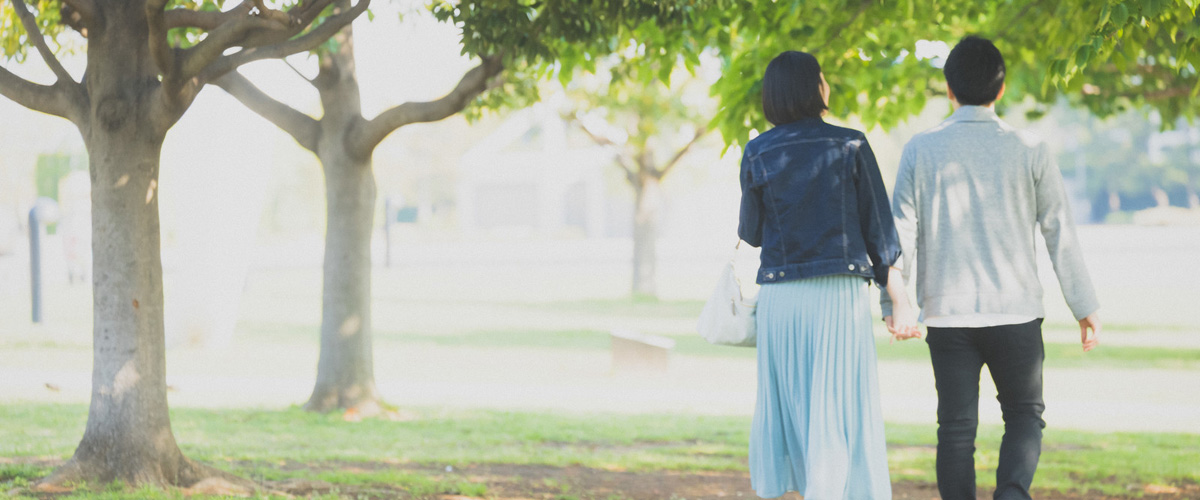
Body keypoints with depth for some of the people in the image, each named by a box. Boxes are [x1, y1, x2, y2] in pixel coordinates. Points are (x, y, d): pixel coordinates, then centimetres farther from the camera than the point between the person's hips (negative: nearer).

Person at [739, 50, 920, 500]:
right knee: (839, 412, -1)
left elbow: (750, 234, 10)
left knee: (782, 406, 14)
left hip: (779, 296, 2)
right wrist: (899, 300, 3)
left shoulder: (757, 154, 2)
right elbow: (879, 228, -1)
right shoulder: (850, 145, -2)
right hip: (840, 293, -2)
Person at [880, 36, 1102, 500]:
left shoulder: (921, 150, 0)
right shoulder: (1030, 151, -2)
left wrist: (892, 305, 2)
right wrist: (1085, 307, 7)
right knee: (1024, 414, 12)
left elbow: (902, 233, -2)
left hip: (947, 314, 1)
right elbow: (1060, 233, 0)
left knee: (956, 427, 7)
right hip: (1016, 312, -1)